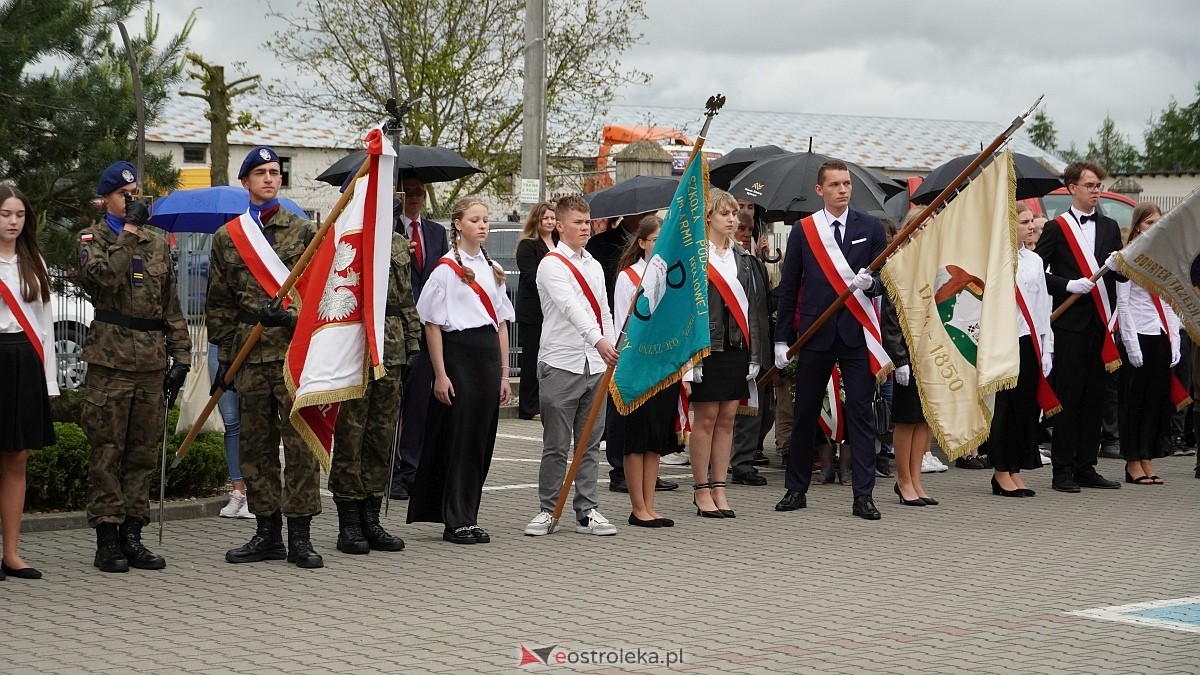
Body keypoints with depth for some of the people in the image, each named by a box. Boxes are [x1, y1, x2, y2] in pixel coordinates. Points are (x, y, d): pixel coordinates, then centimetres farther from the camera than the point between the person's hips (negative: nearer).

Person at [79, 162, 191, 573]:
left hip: (152, 362, 5)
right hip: (111, 360, -5)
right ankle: (107, 540, 1)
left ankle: (132, 536, 13)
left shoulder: (158, 245, 18)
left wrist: (181, 355, 10)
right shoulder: (92, 238, 5)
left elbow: (172, 307, 18)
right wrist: (130, 230, -13)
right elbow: (104, 275, -18)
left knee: (144, 451, 7)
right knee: (107, 451, -3)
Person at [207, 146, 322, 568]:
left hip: (295, 351, -3)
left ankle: (299, 535, 0)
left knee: (300, 443, -4)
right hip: (250, 355, 3)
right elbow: (219, 303, 13)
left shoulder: (303, 231, 6)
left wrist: (291, 317, -13)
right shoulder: (227, 238, 12)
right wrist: (224, 356, 8)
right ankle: (268, 533, 15)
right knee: (256, 445, 6)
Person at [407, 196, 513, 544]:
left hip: (488, 355, 6)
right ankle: (456, 522, 2)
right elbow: (432, 324, -6)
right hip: (458, 353, -6)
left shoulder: (492, 269, 15)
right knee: (458, 439, -3)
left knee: (482, 440, 6)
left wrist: (504, 372, 13)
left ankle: (468, 518, 13)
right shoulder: (447, 268, -4)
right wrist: (440, 374, -11)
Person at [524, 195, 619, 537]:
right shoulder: (552, 265, -7)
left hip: (596, 365, 6)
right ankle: (547, 510, 8)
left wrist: (614, 354, 11)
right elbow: (570, 307, -23)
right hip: (560, 364, -6)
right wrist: (598, 341, -36)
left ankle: (587, 511, 12)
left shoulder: (595, 266, 16)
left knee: (590, 443, 8)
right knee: (556, 445, -1)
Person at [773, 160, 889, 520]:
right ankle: (796, 489, 20)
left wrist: (870, 282, -20)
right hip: (815, 334, 1)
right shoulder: (803, 230, 6)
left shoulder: (871, 227, 6)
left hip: (857, 334, -1)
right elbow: (788, 288, 7)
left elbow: (885, 280, 5)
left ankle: (863, 496, 0)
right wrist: (782, 339, 3)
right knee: (804, 414, 8)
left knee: (860, 414, -2)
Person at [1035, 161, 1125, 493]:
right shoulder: (1056, 228, 0)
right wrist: (1068, 285, -16)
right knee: (1068, 396, -3)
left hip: (1100, 322, 5)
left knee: (1094, 397, 7)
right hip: (1070, 323, -5)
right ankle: (1063, 470, 1)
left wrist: (1116, 264, -11)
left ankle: (1086, 467, 14)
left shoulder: (1109, 227, 14)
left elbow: (1122, 276, 11)